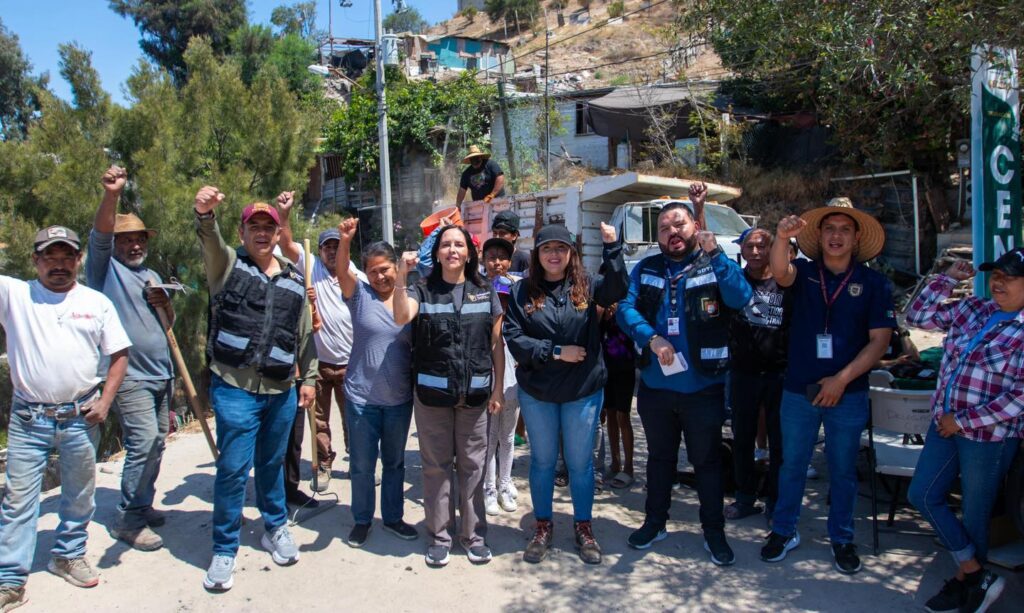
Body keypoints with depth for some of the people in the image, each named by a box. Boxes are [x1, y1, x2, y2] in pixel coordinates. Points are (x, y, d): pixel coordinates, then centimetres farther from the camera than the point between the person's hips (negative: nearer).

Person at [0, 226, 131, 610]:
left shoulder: (97, 302, 3)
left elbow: (119, 354, 5)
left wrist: (105, 401, -4)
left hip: (81, 418, 1)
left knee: (79, 495, 13)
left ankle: (69, 556, 32)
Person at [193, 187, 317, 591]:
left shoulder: (294, 281, 12)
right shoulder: (227, 264, 2)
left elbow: (305, 334, 17)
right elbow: (210, 241, -22)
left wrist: (308, 378, 14)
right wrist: (205, 215, -42)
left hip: (281, 390, 4)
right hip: (234, 387, -4)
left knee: (272, 464, 17)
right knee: (233, 468, -3)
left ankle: (276, 528, 37)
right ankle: (224, 551, 14)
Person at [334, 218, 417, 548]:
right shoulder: (360, 294, -5)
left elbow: (418, 345, 7)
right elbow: (341, 271, -24)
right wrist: (345, 240, -41)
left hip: (400, 399, 2)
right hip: (362, 398, -2)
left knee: (394, 462, 17)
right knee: (362, 465, 10)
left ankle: (393, 517, 34)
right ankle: (362, 520, 29)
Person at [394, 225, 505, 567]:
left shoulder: (485, 293, 6)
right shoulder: (423, 291, 3)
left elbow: (496, 344, 7)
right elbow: (402, 317, -17)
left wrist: (498, 389, 3)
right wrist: (401, 278, -28)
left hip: (475, 394, 1)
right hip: (431, 393, -1)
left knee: (472, 465, 9)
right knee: (436, 465, 8)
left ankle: (473, 534, 23)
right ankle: (439, 536, 21)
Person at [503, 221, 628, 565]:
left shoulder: (586, 287, -2)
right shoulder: (523, 292, -3)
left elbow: (617, 290, -22)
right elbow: (514, 338, -9)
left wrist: (612, 247, -32)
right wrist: (556, 351, -16)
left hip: (583, 390, 0)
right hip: (536, 392, 1)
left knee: (580, 462, 11)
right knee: (542, 460, 14)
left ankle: (584, 528, 29)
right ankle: (543, 526, 31)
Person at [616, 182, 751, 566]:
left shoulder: (715, 265, -4)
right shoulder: (646, 269, 4)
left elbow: (740, 297, -21)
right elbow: (626, 307, -6)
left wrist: (714, 254, -29)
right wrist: (651, 338, -22)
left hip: (703, 387, -3)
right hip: (655, 386, 3)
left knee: (707, 460, 11)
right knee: (659, 456, 20)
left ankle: (714, 532, 27)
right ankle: (654, 522, 37)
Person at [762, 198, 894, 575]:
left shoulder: (873, 283, -2)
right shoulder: (804, 273, 0)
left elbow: (879, 339, -4)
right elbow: (780, 273, -22)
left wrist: (841, 379, -12)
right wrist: (781, 238, -43)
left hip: (848, 392, 0)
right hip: (799, 389, 1)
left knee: (843, 468, 12)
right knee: (792, 463, 11)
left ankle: (842, 539, 28)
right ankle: (784, 531, 26)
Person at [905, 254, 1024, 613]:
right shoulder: (971, 309, 5)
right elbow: (917, 315, 11)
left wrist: (964, 421, -17)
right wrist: (948, 279, 2)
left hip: (990, 436, -7)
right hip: (945, 425, 7)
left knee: (974, 515, 9)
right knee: (922, 496, 9)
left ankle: (965, 581, 30)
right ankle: (978, 576, 19)